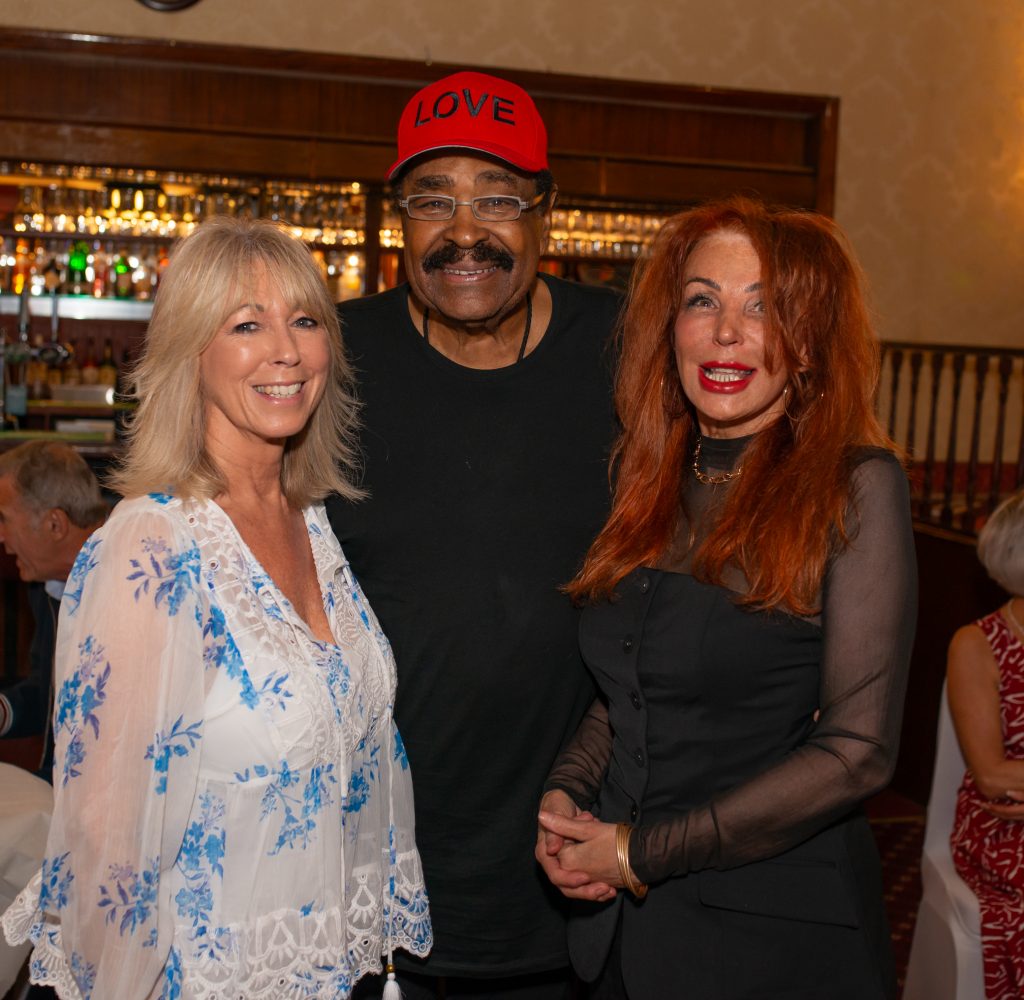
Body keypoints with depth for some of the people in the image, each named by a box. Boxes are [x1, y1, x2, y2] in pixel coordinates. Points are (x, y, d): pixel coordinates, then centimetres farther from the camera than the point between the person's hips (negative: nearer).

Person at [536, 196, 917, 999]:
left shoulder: (856, 485, -13)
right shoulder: (655, 481, 4)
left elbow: (857, 750, -17)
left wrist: (641, 851, -14)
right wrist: (564, 794, -5)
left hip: (776, 931, -5)